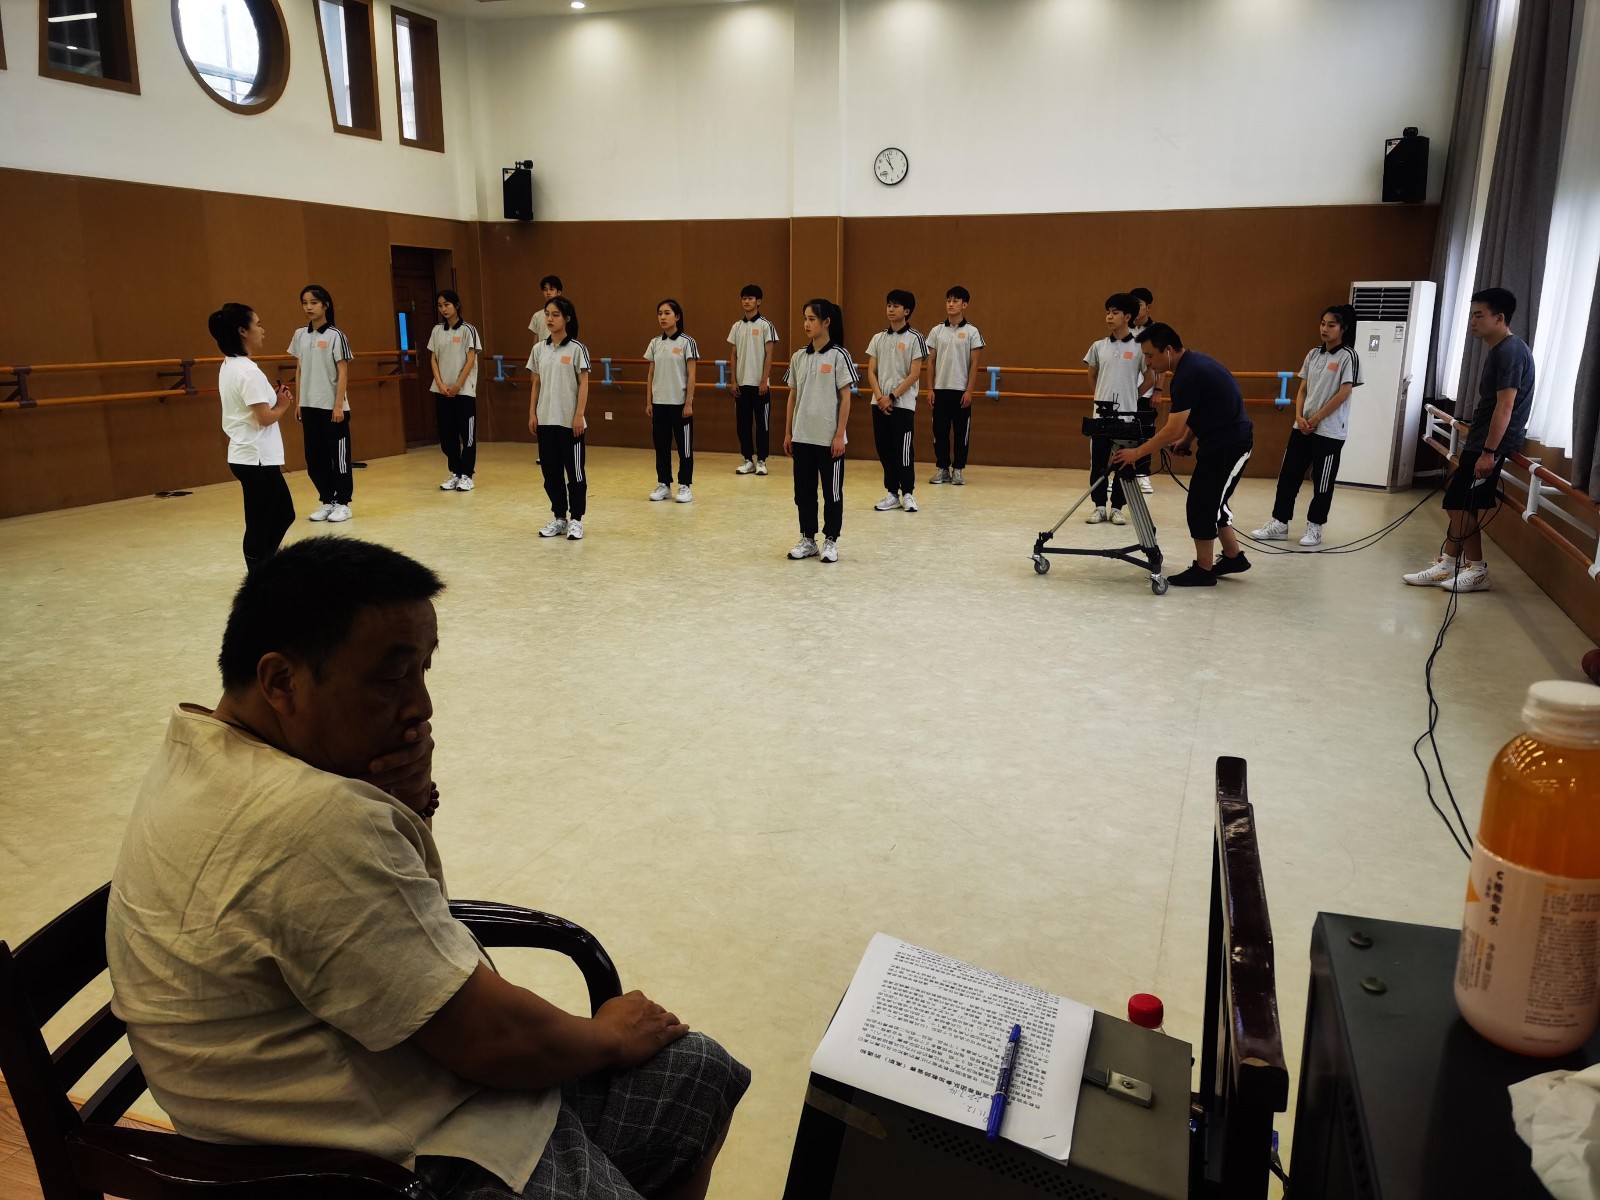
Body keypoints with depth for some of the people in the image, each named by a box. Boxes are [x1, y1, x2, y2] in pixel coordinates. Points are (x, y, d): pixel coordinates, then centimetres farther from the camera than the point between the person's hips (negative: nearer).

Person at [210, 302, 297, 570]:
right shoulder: (248, 371, -18)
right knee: (260, 526, -2)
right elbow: (265, 417, -20)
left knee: (284, 515, 20)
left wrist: (278, 402, 4)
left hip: (246, 456, 10)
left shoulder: (229, 367, 12)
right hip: (257, 459, -10)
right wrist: (283, 406, -2)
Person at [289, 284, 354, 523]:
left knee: (339, 456, 2)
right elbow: (300, 371, 12)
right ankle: (327, 501, 19)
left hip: (332, 407, -5)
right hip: (309, 406, 5)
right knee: (314, 457, 8)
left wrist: (338, 405, -13)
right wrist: (298, 404, 9)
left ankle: (342, 503, 11)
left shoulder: (335, 335, -6)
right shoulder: (300, 335, 8)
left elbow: (343, 372, -8)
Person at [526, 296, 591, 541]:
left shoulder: (577, 349, -5)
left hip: (569, 421, -5)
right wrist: (532, 414, 6)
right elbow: (535, 384, 11)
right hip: (545, 420, 5)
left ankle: (575, 520, 11)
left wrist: (579, 415, -12)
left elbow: (583, 384, -6)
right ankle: (559, 518, 20)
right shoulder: (539, 349, 8)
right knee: (551, 472, 9)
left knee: (575, 471, 2)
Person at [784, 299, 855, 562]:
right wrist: (788, 433, 9)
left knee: (832, 491, 5)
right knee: (803, 490, 10)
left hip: (829, 438, -5)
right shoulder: (799, 357, 7)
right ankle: (807, 539, 21)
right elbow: (793, 396, 12)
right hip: (802, 436, 5)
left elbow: (845, 397, -7)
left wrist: (840, 435, -11)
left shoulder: (838, 355, -7)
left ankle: (831, 541, 16)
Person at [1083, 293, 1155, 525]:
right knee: (1098, 462, 3)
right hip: (1101, 413, 2)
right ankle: (1099, 505, 14)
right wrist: (1104, 396, 11)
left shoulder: (1139, 347, -3)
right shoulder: (1098, 346, 4)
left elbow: (1148, 379, 6)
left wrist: (1130, 396, 8)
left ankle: (1117, 507, 13)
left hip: (1127, 414, -2)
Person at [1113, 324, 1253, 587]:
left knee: (1201, 505, -4)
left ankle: (1204, 570, 6)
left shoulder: (1188, 375, -23)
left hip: (1229, 444, -10)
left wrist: (1137, 453, -16)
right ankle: (1233, 557, 27)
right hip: (1222, 440, 10)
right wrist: (1187, 440, 11)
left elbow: (1172, 429, -23)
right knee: (1210, 502, 17)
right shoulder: (1192, 363, 8)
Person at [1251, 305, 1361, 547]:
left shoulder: (1348, 356, -8)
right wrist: (1300, 417, -4)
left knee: (1322, 482, 4)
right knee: (1288, 475, 7)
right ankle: (1279, 523, 15)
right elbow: (1303, 389, 11)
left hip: (1330, 431, -6)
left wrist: (1316, 419, -12)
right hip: (1302, 427, 6)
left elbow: (1343, 393, -14)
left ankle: (1314, 528, 15)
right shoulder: (1314, 354, 9)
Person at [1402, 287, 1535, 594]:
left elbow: (1505, 406, -22)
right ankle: (1446, 566, 17)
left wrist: (1488, 452, -25)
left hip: (1491, 445, -10)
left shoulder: (1510, 351, -17)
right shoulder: (1498, 350, 15)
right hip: (1480, 442, 10)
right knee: (1457, 502, 11)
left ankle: (1476, 571, 4)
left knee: (1460, 504, -6)